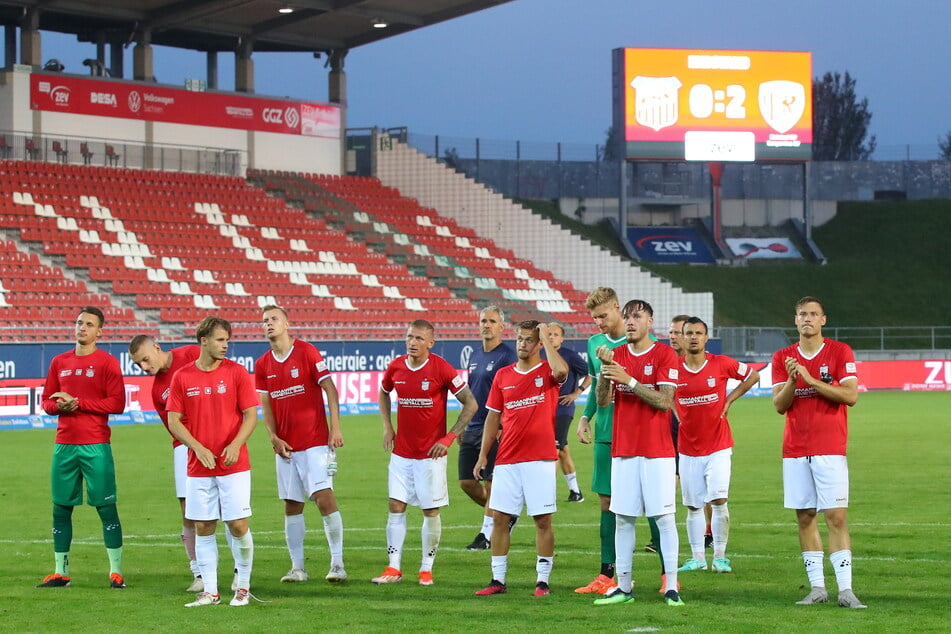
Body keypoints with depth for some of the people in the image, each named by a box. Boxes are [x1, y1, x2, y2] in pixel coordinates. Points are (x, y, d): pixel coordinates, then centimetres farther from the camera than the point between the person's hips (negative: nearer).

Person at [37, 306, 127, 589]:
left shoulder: (107, 362, -2)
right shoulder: (59, 362, 13)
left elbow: (117, 403, -10)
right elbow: (46, 401, 15)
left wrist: (78, 403, -14)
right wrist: (59, 406, -8)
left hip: (96, 446, -5)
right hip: (64, 445, 5)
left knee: (106, 506, -4)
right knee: (60, 507, 7)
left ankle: (116, 571, 0)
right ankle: (60, 572, 14)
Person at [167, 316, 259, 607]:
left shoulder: (236, 373, -1)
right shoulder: (182, 377, 3)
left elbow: (251, 415, -1)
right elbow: (174, 420, 3)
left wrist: (236, 444, -17)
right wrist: (198, 448, -10)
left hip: (234, 465, -2)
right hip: (198, 468, 2)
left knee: (238, 525, -5)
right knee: (203, 528, 3)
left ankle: (243, 586, 11)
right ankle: (210, 591, 9)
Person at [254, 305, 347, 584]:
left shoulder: (307, 352, -4)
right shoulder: (262, 364, 9)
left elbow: (330, 390, -5)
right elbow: (265, 405, 10)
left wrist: (336, 428, -13)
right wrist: (274, 437, -4)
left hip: (315, 440, -5)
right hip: (286, 445, 5)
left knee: (324, 496, -14)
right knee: (291, 506, 5)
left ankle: (337, 563, -9)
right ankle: (297, 567, 10)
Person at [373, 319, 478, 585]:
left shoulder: (441, 368, -12)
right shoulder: (395, 367, 1)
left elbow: (470, 404, -7)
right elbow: (383, 393, 23)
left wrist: (449, 437, -11)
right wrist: (387, 427, 10)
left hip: (431, 453, -4)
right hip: (401, 452, 4)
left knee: (431, 511, 1)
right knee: (396, 506, -1)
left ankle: (426, 569, 10)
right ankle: (394, 568, 2)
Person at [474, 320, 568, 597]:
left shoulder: (547, 372, 0)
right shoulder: (503, 375, 11)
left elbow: (561, 371, -26)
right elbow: (493, 417, 14)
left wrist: (547, 339, -14)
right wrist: (483, 455, 9)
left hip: (540, 459, -4)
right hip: (507, 459, 4)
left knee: (543, 520, 0)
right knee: (499, 517, 3)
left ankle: (543, 581, 6)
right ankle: (498, 580, 9)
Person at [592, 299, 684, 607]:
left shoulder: (665, 354, -3)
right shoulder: (617, 355, 11)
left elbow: (665, 401, -12)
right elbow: (602, 400, 3)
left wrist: (629, 380, -19)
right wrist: (605, 369, -14)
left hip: (657, 451, -4)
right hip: (623, 450, 5)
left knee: (664, 517, -5)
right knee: (623, 518, 5)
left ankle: (671, 587, -4)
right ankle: (623, 586, 9)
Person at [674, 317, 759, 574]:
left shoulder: (721, 364, -6)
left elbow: (752, 375, 8)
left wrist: (729, 399, 2)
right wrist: (677, 414, 4)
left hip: (718, 445, -2)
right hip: (688, 448, 2)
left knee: (719, 500, -10)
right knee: (693, 505, 4)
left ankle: (720, 556, 0)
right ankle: (697, 558, 12)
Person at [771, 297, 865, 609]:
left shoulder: (840, 352, 1)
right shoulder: (782, 358, 10)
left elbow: (851, 395, -9)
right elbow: (779, 405, 4)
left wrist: (811, 380, -15)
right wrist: (792, 379, -14)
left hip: (830, 450, -3)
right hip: (795, 451, 4)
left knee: (836, 517, -10)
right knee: (805, 517, 3)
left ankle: (845, 589, -12)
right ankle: (817, 588, 7)